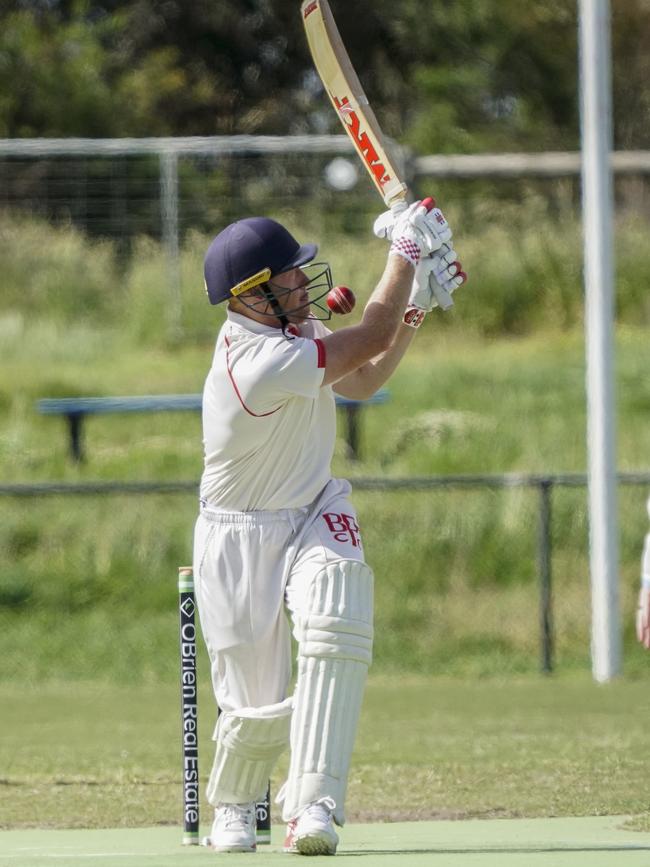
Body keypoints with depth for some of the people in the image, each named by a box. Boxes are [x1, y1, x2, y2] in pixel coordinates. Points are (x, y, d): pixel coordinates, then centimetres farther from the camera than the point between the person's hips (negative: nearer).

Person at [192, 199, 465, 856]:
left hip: (313, 518, 7)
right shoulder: (261, 364, -29)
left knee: (337, 614, -26)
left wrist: (416, 306, 1)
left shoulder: (283, 327, -1)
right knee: (259, 712, -5)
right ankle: (232, 806, 33)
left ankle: (313, 804, -29)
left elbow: (360, 381, 12)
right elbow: (372, 338, -20)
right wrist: (405, 248, -9)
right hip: (241, 542, -7)